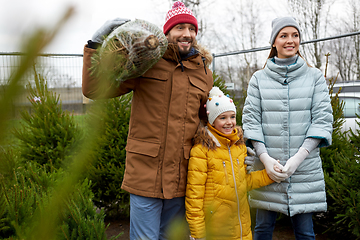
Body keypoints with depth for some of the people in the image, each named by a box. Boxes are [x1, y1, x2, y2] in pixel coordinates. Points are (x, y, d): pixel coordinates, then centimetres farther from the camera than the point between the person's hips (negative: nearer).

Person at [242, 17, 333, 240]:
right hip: (267, 167, 0)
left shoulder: (315, 76, 6)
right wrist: (265, 157, -11)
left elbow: (323, 119, -1)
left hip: (305, 169, 0)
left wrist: (299, 157, -12)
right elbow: (251, 119, 1)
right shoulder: (259, 79, 6)